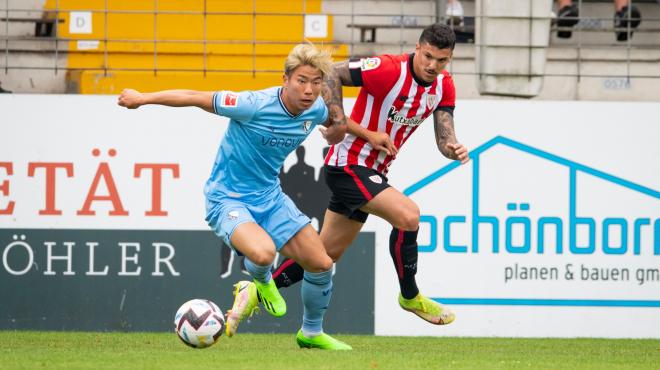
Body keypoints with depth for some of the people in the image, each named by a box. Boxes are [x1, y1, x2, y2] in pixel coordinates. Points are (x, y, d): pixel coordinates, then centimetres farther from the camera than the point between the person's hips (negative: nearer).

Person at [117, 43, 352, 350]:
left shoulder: (316, 109, -7)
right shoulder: (255, 106, -27)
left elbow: (335, 119, 21)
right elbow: (196, 98, -17)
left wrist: (338, 128, -2)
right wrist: (141, 99, -9)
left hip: (269, 196, 6)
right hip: (227, 198, -6)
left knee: (322, 264, 0)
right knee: (263, 252, -34)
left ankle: (311, 333, 26)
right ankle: (261, 283, 5)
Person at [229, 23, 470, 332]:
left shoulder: (444, 86, -1)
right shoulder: (388, 70, -23)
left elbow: (444, 137, -1)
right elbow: (332, 74, -20)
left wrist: (454, 149, -26)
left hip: (371, 172, 8)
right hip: (349, 165, -8)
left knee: (326, 254, 13)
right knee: (407, 214, -26)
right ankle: (410, 297, -7)